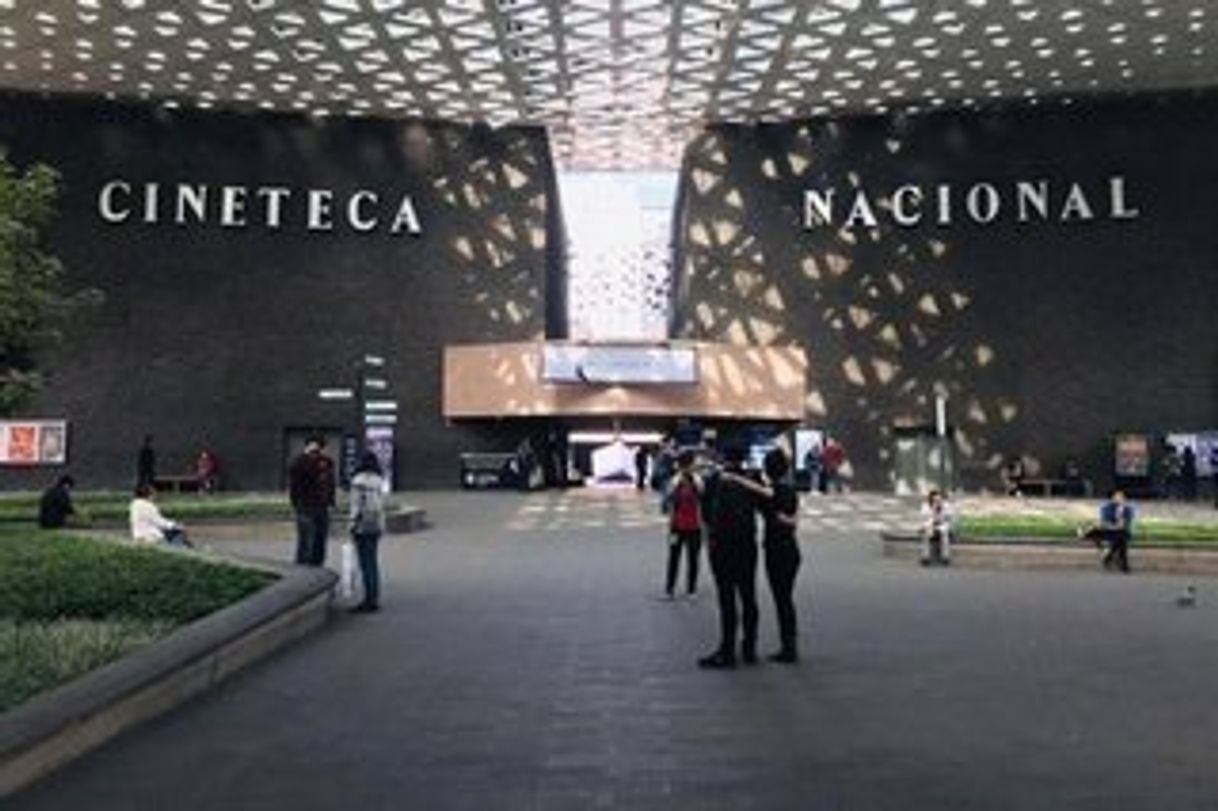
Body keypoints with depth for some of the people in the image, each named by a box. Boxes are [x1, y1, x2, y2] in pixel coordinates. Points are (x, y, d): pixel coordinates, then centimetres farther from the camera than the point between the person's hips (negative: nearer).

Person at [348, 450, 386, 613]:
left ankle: (370, 601, -3)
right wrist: (380, 526, 17)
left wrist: (353, 526, -10)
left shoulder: (359, 481, -14)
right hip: (377, 525, 8)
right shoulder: (379, 480, 8)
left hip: (363, 526, -8)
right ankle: (374, 599, 17)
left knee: (366, 564, -5)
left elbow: (357, 506, -16)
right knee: (372, 562, 13)